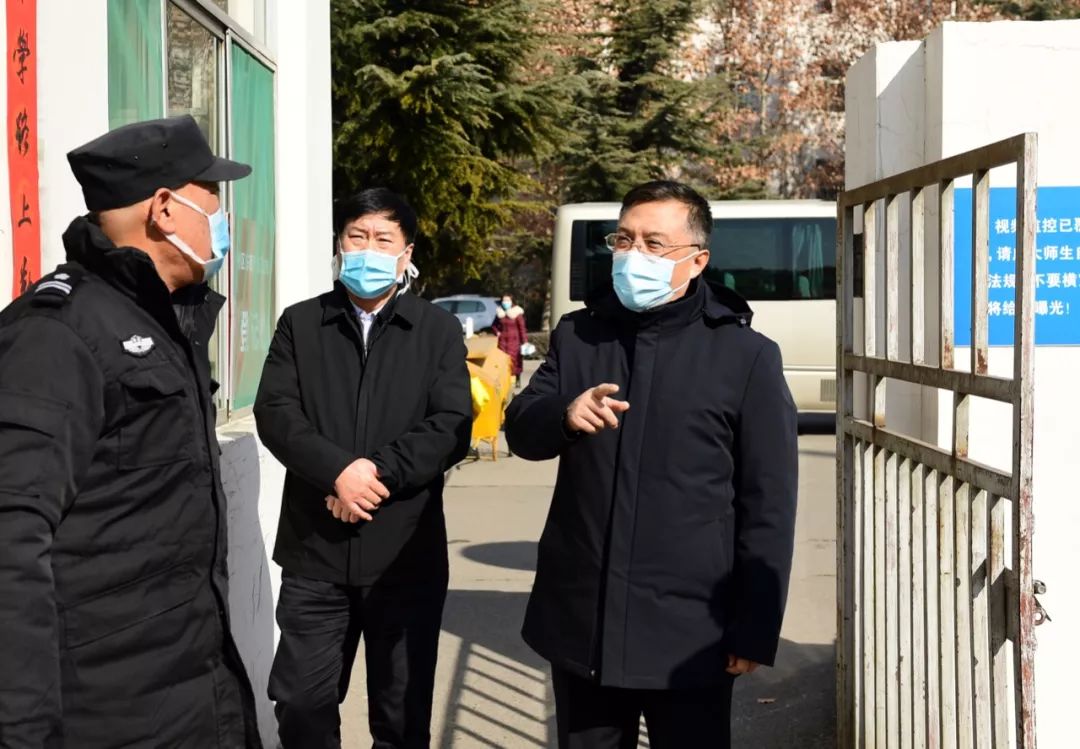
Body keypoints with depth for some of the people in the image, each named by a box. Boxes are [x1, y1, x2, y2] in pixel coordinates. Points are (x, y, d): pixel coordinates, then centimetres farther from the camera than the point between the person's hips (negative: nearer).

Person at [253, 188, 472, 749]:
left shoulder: (439, 330, 5)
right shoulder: (301, 323, 7)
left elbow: (452, 427, -5)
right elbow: (275, 413, -5)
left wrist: (378, 471, -17)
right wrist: (338, 470, -20)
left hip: (407, 553, 0)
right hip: (315, 552, 1)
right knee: (300, 702, 5)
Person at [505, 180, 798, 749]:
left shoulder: (746, 356, -6)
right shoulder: (577, 337, 8)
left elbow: (768, 505, -6)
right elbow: (520, 430, 4)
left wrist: (754, 630, -7)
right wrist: (563, 416, -19)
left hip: (687, 633, -4)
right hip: (580, 622, 4)